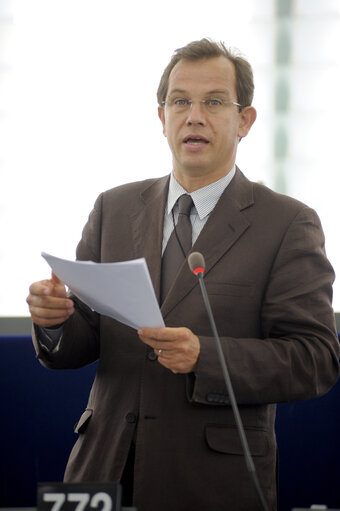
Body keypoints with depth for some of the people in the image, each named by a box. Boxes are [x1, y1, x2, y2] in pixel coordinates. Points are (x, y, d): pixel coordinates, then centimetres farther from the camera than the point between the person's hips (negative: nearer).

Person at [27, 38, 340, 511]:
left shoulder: (290, 225, -3)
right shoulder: (114, 210, 10)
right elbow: (78, 346, 8)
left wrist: (204, 357, -24)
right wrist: (54, 319, -16)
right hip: (105, 471, 3)